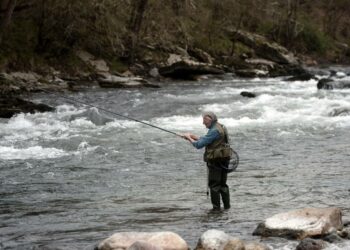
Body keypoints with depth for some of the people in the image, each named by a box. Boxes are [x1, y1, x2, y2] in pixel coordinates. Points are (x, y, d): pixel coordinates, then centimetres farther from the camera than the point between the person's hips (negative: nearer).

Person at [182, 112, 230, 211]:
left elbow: (199, 145, -19)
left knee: (214, 185, -4)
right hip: (223, 161, 10)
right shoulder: (220, 128, 14)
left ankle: (216, 208, -3)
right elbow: (205, 140, 22)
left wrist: (189, 138, -3)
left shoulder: (214, 131, -19)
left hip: (215, 162, -10)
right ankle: (227, 206, 20)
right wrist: (193, 136, 12)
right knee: (222, 184, 17)